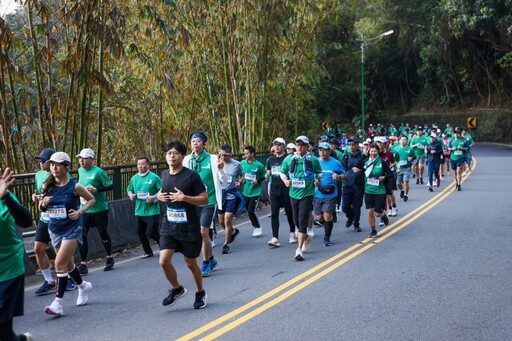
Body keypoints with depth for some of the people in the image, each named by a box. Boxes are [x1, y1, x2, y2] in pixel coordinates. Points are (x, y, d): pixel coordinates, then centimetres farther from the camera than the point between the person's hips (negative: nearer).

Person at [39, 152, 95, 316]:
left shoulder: (74, 186, -12)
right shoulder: (48, 186, 0)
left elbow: (91, 199, 2)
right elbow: (41, 207, 11)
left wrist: (80, 212, -13)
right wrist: (43, 203, -12)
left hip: (72, 229, -5)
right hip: (54, 230, 6)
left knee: (60, 263, -14)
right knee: (67, 262, 18)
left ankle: (58, 303, -8)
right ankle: (83, 286, 43)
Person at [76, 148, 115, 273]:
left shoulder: (98, 172, -14)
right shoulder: (80, 170, 7)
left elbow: (111, 186, -16)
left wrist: (96, 190, -25)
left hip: (99, 209, -5)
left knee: (103, 234, 9)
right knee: (81, 235, -4)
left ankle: (110, 258, 29)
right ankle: (83, 264, 1)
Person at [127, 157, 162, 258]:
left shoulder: (154, 177, -9)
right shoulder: (134, 178, 7)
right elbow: (129, 190, 21)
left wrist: (154, 198, -21)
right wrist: (131, 195, 0)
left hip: (152, 211, -6)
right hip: (139, 211, 6)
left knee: (151, 233, -7)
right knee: (141, 233, 9)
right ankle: (148, 252, 26)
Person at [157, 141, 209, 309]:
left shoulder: (191, 176, -14)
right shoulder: (165, 174, 4)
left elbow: (205, 199, -13)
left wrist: (184, 197, -25)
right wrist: (160, 195, 2)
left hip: (189, 227, -4)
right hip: (169, 226, 5)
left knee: (190, 263, 8)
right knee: (164, 261, -8)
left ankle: (200, 293, 33)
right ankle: (177, 289, 18)